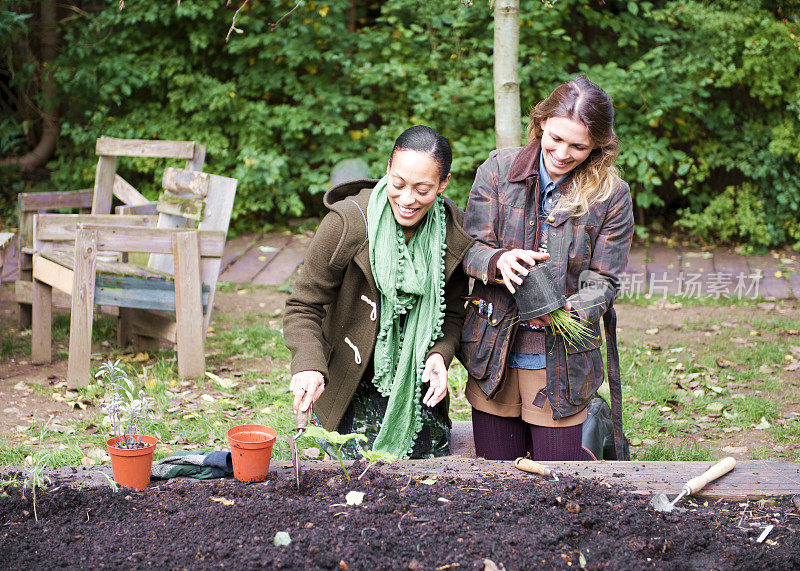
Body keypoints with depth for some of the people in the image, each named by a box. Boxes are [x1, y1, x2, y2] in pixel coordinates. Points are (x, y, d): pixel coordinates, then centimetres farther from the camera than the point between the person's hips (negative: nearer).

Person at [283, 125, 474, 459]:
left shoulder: (456, 234, -8)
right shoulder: (347, 223, -19)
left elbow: (453, 312, 6)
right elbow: (304, 307, -13)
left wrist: (440, 354, -15)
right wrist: (308, 365, -31)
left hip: (419, 393, 3)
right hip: (351, 394, -3)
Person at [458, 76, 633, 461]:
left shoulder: (612, 196, -3)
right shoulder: (498, 169, -2)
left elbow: (602, 281, -4)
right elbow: (469, 248, -4)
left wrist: (569, 311, -26)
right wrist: (497, 261, -27)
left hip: (562, 358, -1)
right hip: (493, 352, 1)